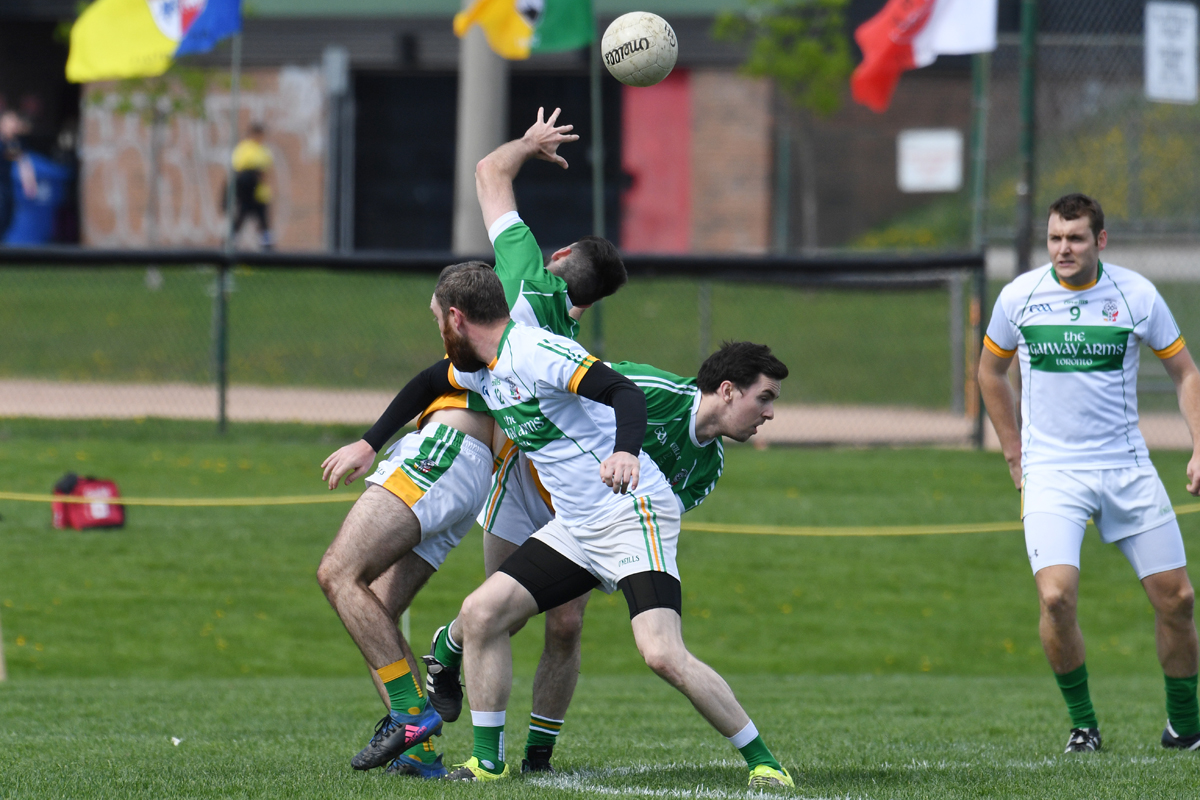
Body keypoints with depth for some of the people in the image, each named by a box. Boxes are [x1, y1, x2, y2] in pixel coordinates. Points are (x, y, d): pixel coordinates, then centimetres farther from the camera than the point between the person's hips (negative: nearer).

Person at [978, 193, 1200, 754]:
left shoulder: (1135, 295, -3)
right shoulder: (1019, 297, -2)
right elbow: (990, 371, 15)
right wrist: (1013, 452, 13)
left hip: (1127, 469, 1)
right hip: (1051, 471, -1)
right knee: (1056, 598, -19)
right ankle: (1081, 723, 1)